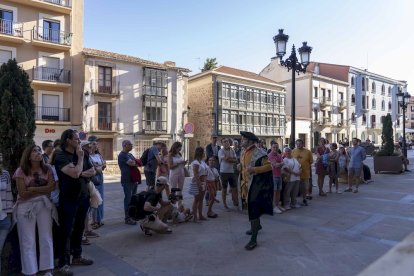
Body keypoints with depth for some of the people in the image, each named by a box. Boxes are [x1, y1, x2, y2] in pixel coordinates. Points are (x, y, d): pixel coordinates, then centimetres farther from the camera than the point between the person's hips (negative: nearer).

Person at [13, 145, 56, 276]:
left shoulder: (47, 169, 2)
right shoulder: (21, 171, -5)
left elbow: (51, 187, -8)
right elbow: (23, 193, -10)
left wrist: (32, 189, -12)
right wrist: (42, 189, -8)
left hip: (44, 205, 2)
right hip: (25, 207, -2)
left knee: (46, 238, 4)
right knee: (28, 242, 3)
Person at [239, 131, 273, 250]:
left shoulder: (259, 153, -16)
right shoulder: (244, 154, 9)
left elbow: (269, 166, -20)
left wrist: (254, 169, -31)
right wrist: (243, 184, 17)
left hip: (257, 185, -9)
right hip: (248, 185, 9)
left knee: (254, 209, -9)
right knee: (252, 207, 23)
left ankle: (253, 239, -3)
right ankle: (257, 226, 48)